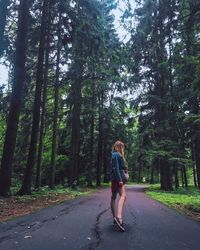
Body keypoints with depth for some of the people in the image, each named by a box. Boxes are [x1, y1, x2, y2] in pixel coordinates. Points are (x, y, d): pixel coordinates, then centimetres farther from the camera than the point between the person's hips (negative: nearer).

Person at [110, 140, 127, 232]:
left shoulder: (117, 155, 20)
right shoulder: (116, 155, -10)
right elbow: (116, 168, -19)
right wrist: (120, 179, -23)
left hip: (116, 178, 11)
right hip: (117, 178, -11)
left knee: (113, 197, 12)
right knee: (123, 196, -24)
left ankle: (115, 218, 21)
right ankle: (119, 217, -39)